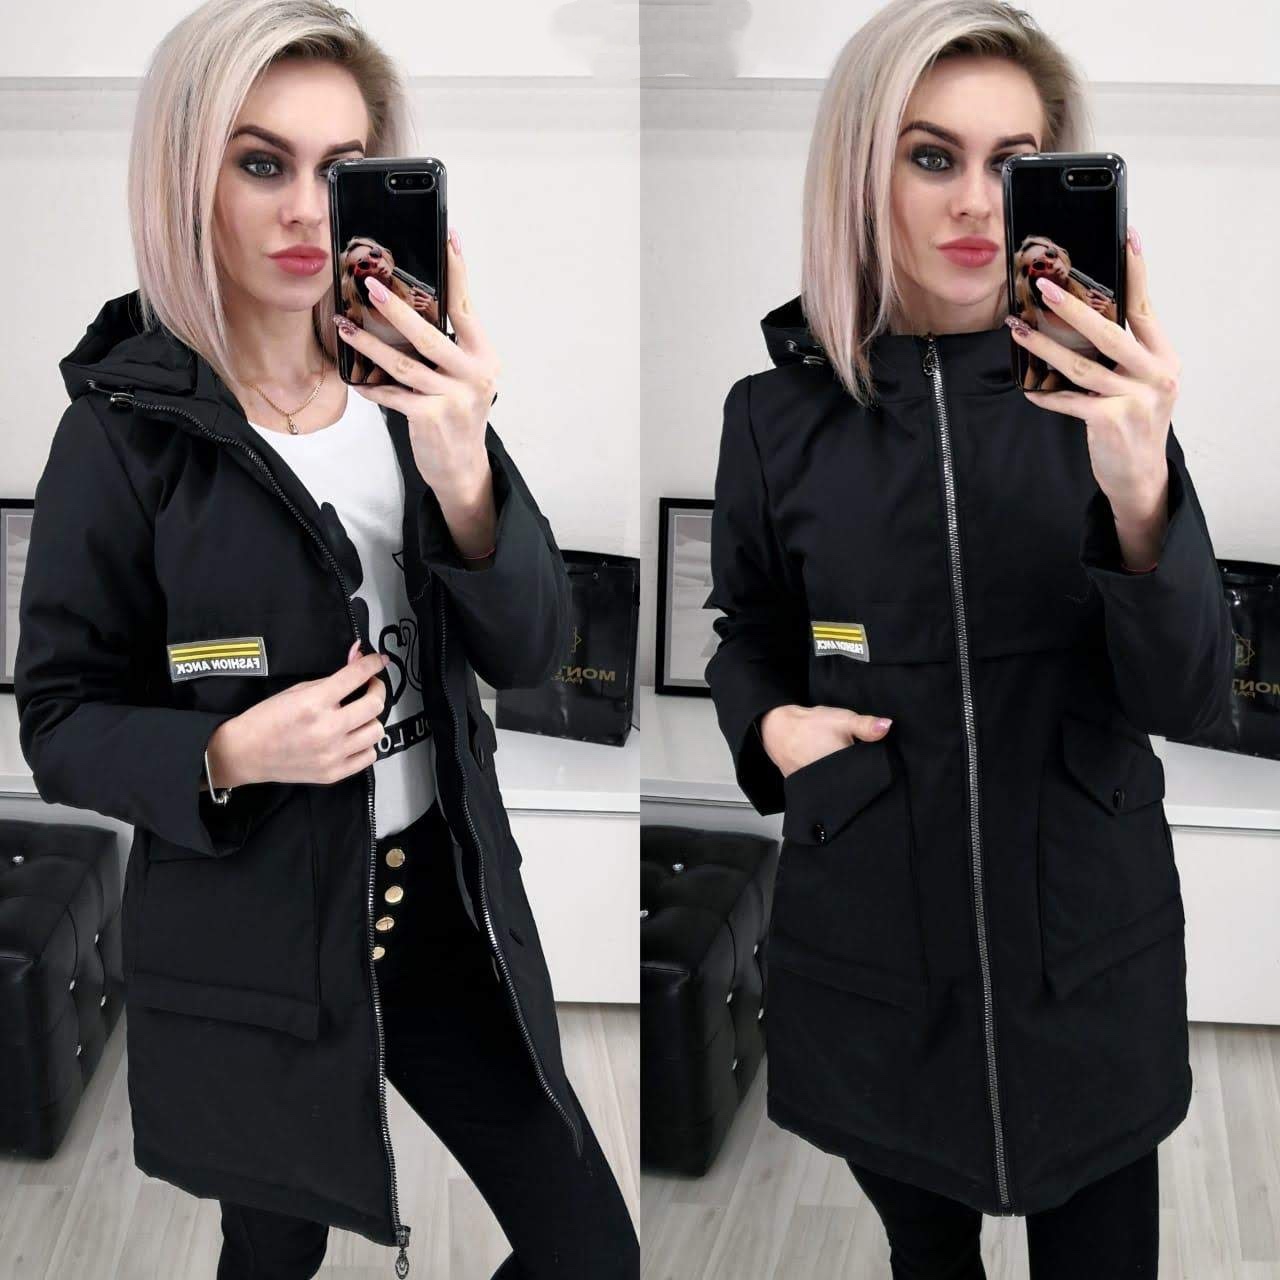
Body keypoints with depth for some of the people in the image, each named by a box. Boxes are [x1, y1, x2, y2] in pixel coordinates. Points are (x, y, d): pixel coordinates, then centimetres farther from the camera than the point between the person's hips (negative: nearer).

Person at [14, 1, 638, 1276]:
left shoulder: (411, 391, -1)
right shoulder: (123, 430, -12)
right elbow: (60, 720, -6)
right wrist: (228, 753, -25)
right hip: (253, 941, -3)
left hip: (445, 901, 4)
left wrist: (462, 472, -26)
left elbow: (532, 650, -8)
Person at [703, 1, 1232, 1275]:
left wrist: (1140, 492, -33)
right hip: (871, 933, 1)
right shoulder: (778, 413, -4)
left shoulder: (1095, 392, -6)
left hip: (1089, 941, 0)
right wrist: (770, 721, -8)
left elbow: (1186, 697, -15)